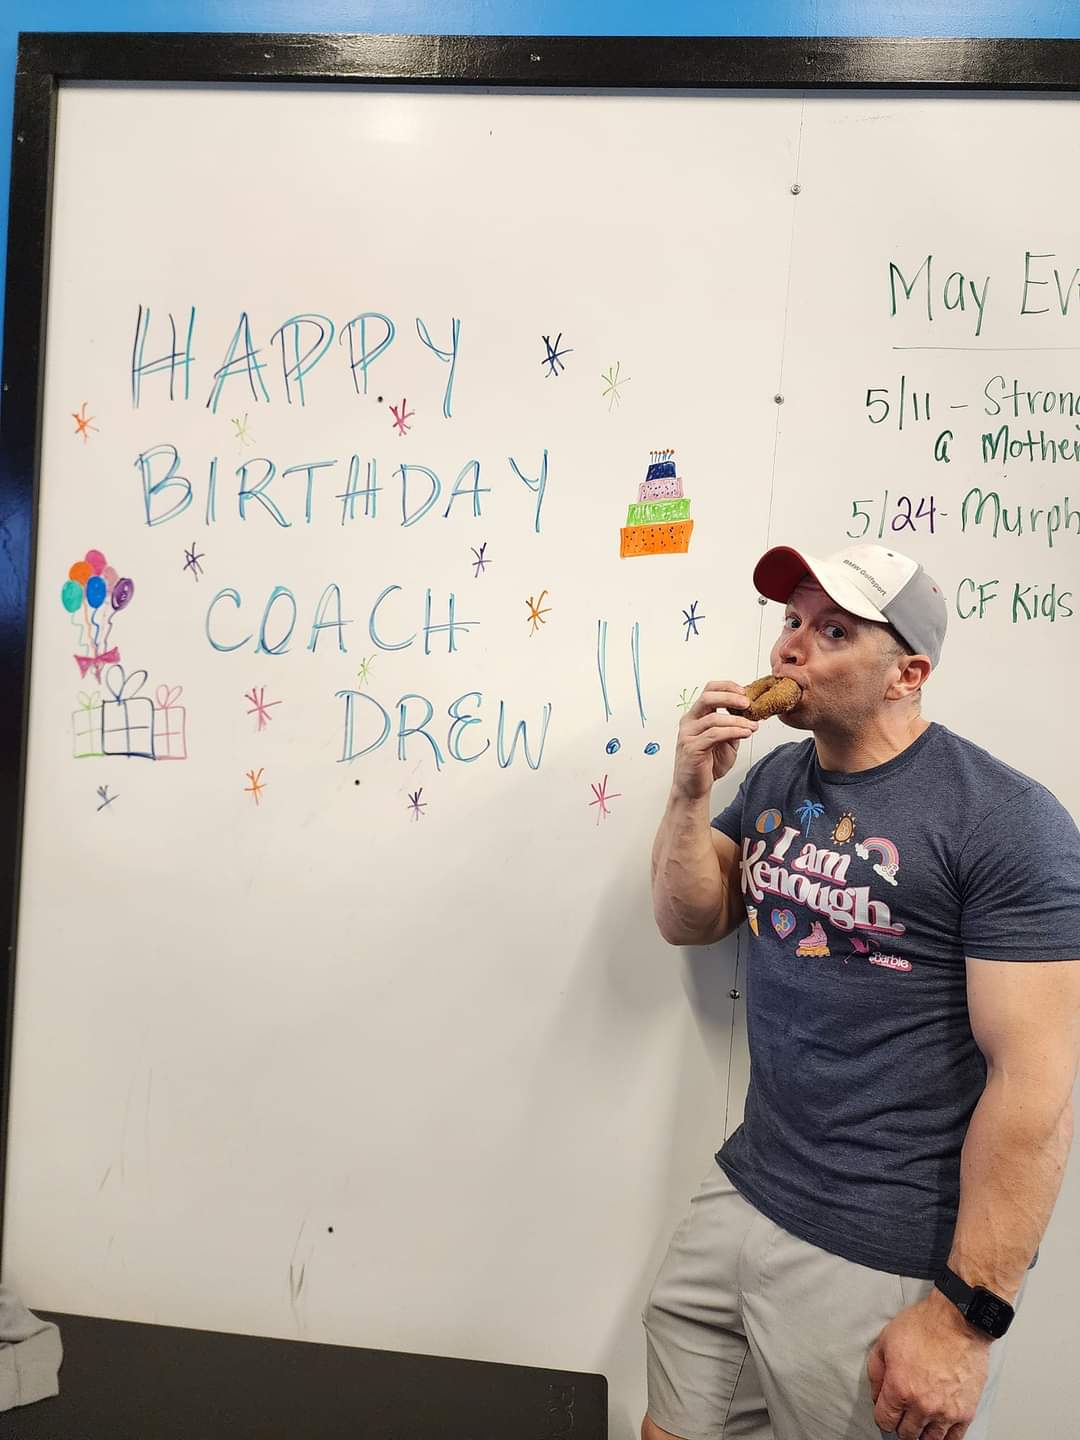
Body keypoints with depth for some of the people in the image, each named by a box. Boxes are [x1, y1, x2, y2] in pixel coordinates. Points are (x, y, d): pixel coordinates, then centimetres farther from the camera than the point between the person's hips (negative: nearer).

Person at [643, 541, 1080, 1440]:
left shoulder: (1005, 820, -17)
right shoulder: (778, 776, 5)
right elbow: (688, 923, 9)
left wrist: (967, 1312, -17)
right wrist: (692, 794, -8)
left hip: (890, 1262, -6)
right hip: (742, 1198, 7)